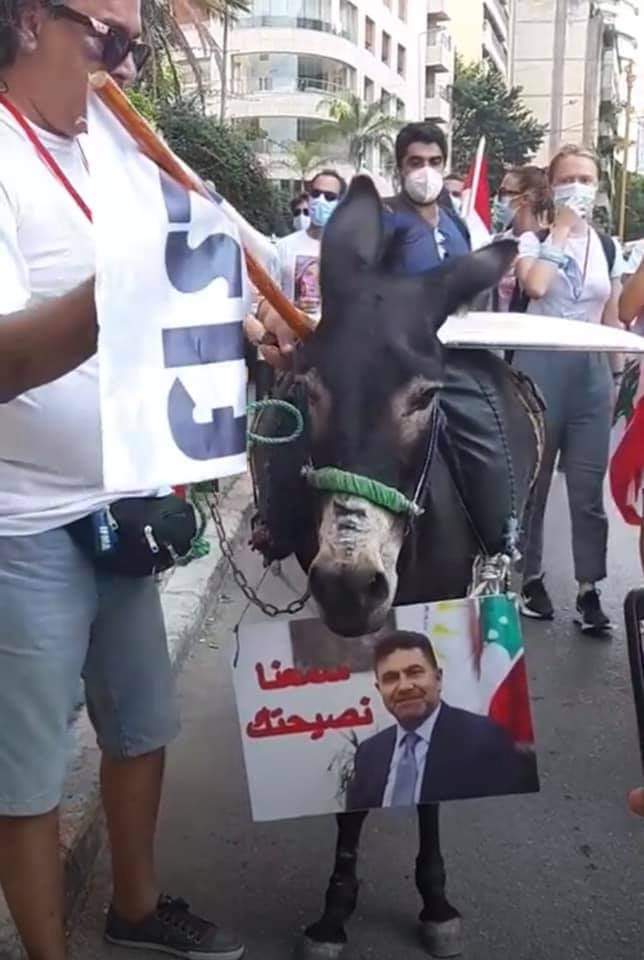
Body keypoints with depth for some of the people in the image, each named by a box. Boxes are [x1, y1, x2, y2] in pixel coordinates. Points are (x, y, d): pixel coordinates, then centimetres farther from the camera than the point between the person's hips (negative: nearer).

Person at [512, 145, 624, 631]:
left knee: (589, 485, 2)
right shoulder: (533, 239, -1)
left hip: (591, 370, 3)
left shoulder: (609, 249, 10)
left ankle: (589, 589, 8)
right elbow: (536, 286, -23)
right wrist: (561, 230, -14)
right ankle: (530, 577, 20)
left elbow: (612, 319, 15)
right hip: (541, 366, -3)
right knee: (533, 478, 6)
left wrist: (618, 375, 12)